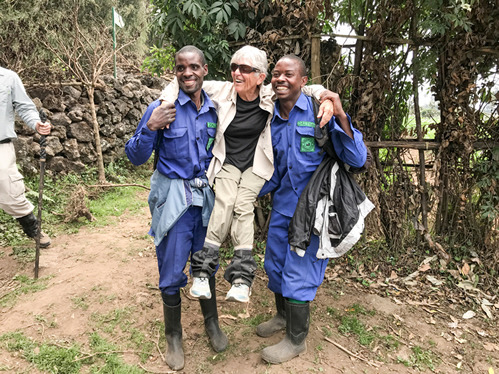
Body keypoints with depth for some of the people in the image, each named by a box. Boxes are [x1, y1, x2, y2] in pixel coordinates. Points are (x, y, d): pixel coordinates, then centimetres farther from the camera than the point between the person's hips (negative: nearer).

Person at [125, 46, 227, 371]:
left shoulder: (215, 110, 3)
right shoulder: (162, 108, -9)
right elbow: (136, 158, -7)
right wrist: (149, 128, -21)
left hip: (207, 197, 3)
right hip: (174, 199, -3)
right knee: (172, 273, 6)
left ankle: (211, 322, 41)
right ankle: (174, 335, 31)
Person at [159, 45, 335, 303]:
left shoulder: (271, 96, -11)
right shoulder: (223, 91, -9)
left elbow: (309, 90, -4)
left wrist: (327, 99, -25)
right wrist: (167, 102, -21)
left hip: (256, 166, -1)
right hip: (227, 162, 1)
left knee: (243, 206, -22)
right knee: (224, 203, -23)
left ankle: (241, 280, -17)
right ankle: (202, 272, -17)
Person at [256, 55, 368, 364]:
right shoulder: (272, 120, 6)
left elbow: (357, 159, -20)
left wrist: (340, 116, -30)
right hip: (282, 206, 7)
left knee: (297, 274, 3)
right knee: (274, 266, 19)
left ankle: (296, 340, 28)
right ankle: (284, 316, 47)